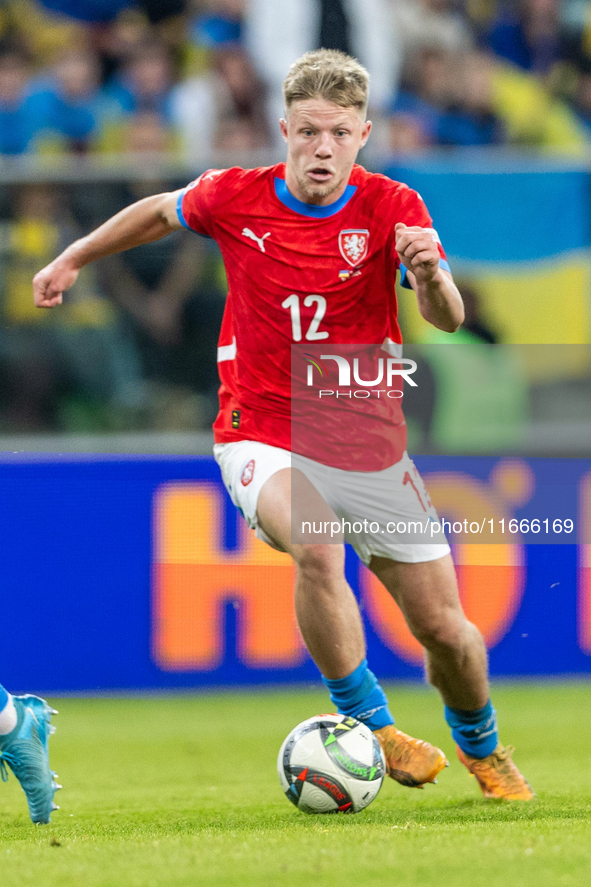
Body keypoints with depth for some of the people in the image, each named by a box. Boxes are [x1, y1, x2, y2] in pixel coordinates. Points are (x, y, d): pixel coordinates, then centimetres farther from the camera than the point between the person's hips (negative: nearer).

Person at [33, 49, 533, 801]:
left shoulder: (392, 208, -9)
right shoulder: (235, 199, -7)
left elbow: (447, 319, -20)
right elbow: (160, 211, 15)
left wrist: (429, 272, -42)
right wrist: (73, 258, 23)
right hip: (263, 441, -1)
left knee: (445, 629, 3)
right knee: (317, 549, -35)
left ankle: (480, 747, 36)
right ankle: (370, 726, -17)